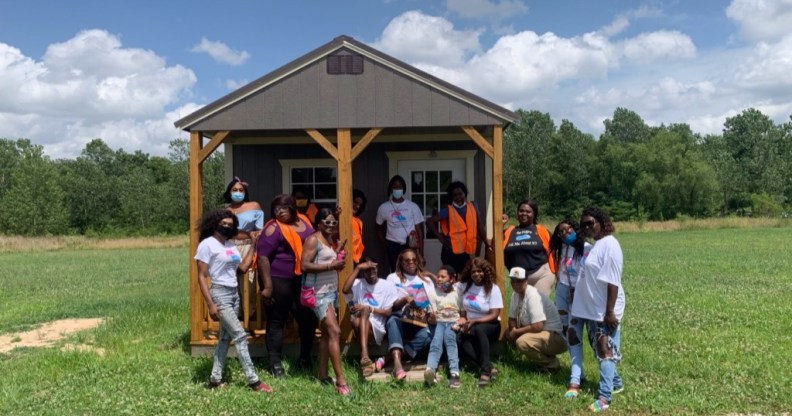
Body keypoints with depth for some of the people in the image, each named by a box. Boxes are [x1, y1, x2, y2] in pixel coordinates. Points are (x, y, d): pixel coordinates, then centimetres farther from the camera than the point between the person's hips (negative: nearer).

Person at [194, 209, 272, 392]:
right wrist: (210, 304, -17)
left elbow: (243, 267, 6)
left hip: (234, 294, 8)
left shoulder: (231, 245, 13)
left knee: (225, 337, 10)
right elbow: (201, 277, -11)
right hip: (220, 294, -8)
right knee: (240, 335, -9)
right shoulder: (207, 245, -8)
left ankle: (215, 379, 18)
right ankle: (253, 380, -5)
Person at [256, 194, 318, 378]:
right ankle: (275, 363, 12)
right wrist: (267, 285, -19)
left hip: (303, 280, 6)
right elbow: (262, 257, -16)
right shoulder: (273, 228, -10)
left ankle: (305, 358, 25)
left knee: (308, 319, 9)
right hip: (279, 281, -6)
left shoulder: (304, 223, 10)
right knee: (276, 321, 3)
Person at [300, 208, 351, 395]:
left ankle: (323, 374, 21)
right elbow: (305, 266, -21)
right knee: (334, 331, -15)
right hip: (319, 293, -9)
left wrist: (339, 253, 4)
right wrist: (331, 265, -22)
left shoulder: (330, 240, 15)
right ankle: (341, 380, -14)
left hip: (331, 291, 9)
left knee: (327, 333, 12)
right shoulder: (313, 240, -11)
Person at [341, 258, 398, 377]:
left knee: (365, 310, -34)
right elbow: (345, 290, -14)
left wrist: (369, 309, -11)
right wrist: (358, 268, -11)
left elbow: (388, 312, 2)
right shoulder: (358, 284, 11)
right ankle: (365, 357, -42)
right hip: (361, 328, 2)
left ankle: (364, 357, -47)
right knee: (355, 321, -35)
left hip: (377, 329, -1)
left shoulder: (388, 285, 7)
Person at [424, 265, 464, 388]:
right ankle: (430, 370, -55)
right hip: (439, 322, 1)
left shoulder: (458, 292, 11)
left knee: (449, 337, -34)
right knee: (436, 342, -30)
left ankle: (454, 373, -46)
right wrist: (431, 317, -11)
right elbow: (431, 315, 12)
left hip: (453, 323, -1)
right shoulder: (434, 292, 15)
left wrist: (460, 322, -11)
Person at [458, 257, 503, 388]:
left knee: (478, 329, -39)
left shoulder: (493, 288, -9)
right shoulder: (464, 286, 3)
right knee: (461, 341, -31)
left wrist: (474, 321, -22)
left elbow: (494, 315, -12)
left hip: (490, 325, -3)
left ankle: (485, 370, -38)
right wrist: (464, 323, -8)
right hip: (470, 325, 3)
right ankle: (489, 367, -34)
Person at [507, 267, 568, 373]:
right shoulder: (516, 294, 4)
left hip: (556, 337, -10)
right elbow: (512, 318, 9)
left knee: (522, 342, -30)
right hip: (540, 332, 10)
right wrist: (512, 333, -12)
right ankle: (541, 358, 15)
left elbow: (538, 326, -27)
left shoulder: (533, 296, -23)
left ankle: (552, 364, -8)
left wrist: (516, 332, -15)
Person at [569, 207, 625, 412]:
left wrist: (610, 311, -23)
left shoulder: (609, 245, -17)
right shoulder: (596, 244, 12)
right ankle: (615, 383, 34)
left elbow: (613, 282, -21)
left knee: (606, 351, -4)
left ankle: (604, 396, 1)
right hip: (592, 309, 9)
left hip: (605, 310, -9)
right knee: (599, 350, 18)